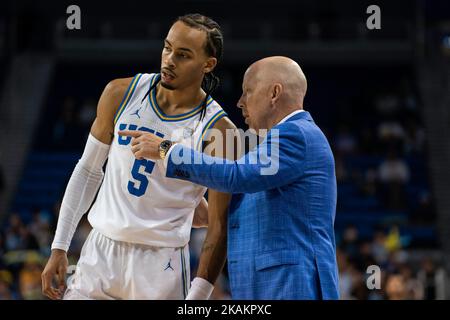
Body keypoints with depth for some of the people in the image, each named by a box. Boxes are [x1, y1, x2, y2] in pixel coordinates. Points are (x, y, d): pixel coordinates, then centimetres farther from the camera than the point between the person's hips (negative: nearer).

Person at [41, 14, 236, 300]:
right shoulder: (121, 94, -1)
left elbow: (219, 225, -9)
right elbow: (88, 171, 10)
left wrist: (198, 295, -16)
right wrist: (59, 247, 6)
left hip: (161, 264, -3)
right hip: (100, 253, 3)